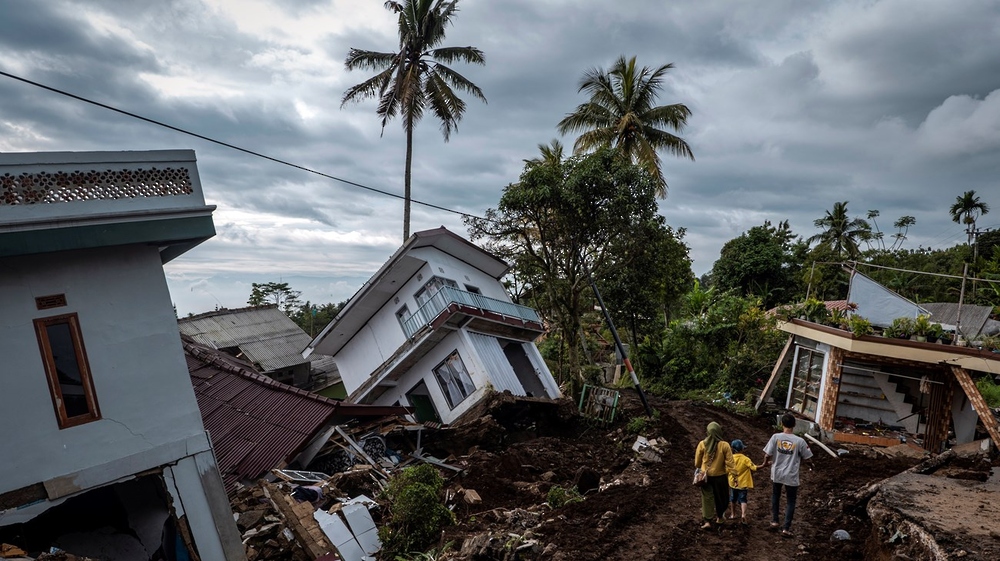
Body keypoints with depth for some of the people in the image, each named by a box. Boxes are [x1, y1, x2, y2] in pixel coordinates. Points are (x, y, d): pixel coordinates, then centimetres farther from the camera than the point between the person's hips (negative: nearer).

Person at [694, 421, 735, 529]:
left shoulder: (702, 444, -9)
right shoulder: (724, 445, -15)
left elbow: (697, 462, 0)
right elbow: (729, 463, -14)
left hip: (706, 476, 1)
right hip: (720, 476, -1)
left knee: (707, 498, 9)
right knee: (721, 498, 19)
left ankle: (707, 521, 5)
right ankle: (719, 518, 33)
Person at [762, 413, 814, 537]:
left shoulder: (776, 437, -13)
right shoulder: (799, 441, -14)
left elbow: (767, 455, -11)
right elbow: (807, 458, -1)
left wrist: (765, 463, 12)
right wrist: (811, 466, 23)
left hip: (777, 474, 1)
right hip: (791, 477, -1)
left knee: (775, 496, 25)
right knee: (790, 502, 15)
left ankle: (774, 521, 30)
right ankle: (786, 528, 15)